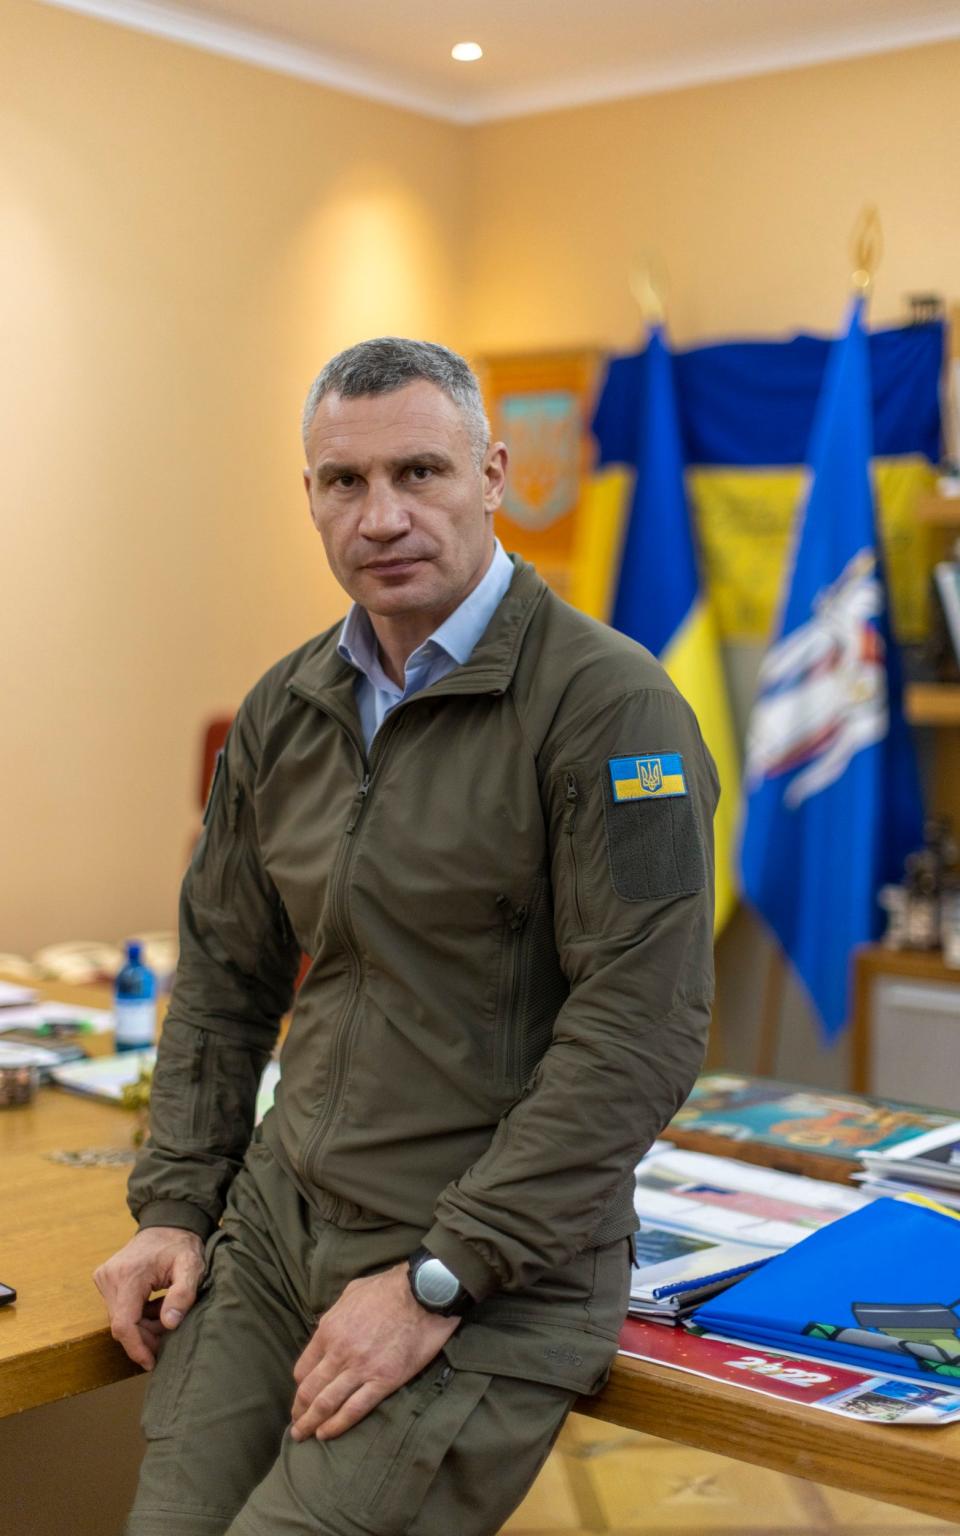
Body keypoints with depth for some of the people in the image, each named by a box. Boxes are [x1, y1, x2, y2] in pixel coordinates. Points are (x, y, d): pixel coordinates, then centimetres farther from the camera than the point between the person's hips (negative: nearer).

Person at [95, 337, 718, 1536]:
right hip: (277, 1219, 6)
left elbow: (639, 1030, -18)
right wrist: (173, 1204, 7)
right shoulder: (283, 711, 9)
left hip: (495, 1284, -6)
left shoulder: (609, 704, -13)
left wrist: (438, 1279, -17)